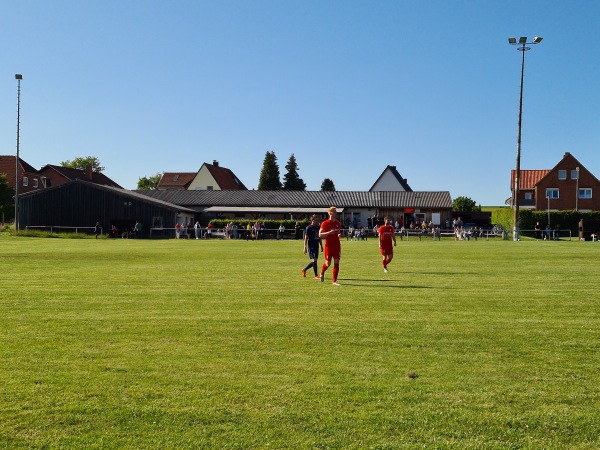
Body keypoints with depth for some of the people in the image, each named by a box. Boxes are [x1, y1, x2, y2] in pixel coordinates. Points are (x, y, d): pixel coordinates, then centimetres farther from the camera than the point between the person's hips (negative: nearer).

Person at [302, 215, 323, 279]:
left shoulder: (318, 227, 11)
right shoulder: (308, 228, -7)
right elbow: (306, 238, -7)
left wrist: (321, 246, 17)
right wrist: (305, 248, -11)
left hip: (316, 246, 7)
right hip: (311, 246, -7)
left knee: (315, 261, 10)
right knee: (314, 260, -10)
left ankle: (304, 270, 29)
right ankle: (316, 275, -3)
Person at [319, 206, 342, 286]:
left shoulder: (338, 223, 10)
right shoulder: (325, 223, -7)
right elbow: (320, 235, -11)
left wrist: (339, 235, 1)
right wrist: (329, 232, -24)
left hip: (337, 246, 4)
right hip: (328, 246, -4)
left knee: (337, 263, -4)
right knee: (328, 263, 0)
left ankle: (334, 281, 1)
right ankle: (322, 273, 33)